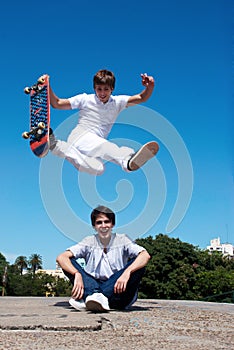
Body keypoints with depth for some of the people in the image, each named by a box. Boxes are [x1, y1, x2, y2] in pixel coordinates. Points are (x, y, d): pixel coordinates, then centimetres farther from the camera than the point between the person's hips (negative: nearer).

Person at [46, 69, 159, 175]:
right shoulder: (85, 99, 8)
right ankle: (128, 160, -72)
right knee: (104, 146, -38)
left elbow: (141, 98, 3)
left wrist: (150, 87, -17)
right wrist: (48, 87, -4)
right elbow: (56, 104, 9)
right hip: (80, 136, -4)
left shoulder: (117, 102, 13)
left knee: (97, 169, -33)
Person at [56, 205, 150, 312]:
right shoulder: (89, 242, 3)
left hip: (117, 290, -1)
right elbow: (61, 257, -10)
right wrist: (77, 274, -29)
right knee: (69, 262, -13)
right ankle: (95, 295, -38)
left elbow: (145, 255, -16)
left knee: (138, 264, -25)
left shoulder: (122, 240, 1)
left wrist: (127, 272, -33)